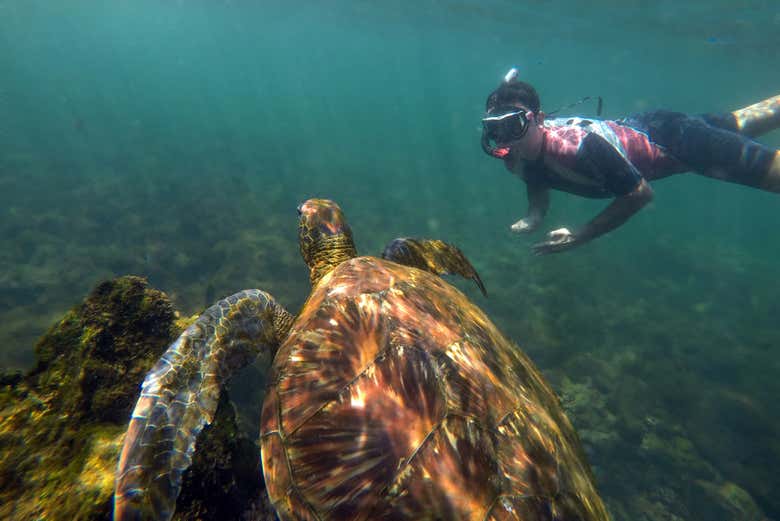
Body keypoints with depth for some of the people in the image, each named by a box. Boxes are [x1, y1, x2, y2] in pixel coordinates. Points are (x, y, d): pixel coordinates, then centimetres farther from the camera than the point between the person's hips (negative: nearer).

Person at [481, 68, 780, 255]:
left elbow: (641, 193, -32)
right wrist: (532, 218, -27)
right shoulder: (523, 155, -21)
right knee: (739, 124, 32)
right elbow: (539, 197, -4)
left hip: (671, 137, -7)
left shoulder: (577, 148, -43)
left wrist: (579, 237, -34)